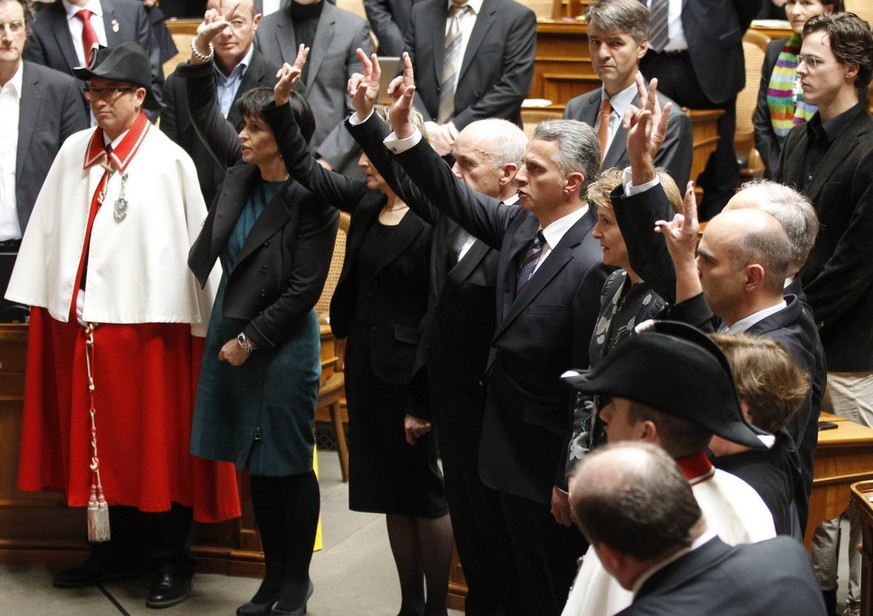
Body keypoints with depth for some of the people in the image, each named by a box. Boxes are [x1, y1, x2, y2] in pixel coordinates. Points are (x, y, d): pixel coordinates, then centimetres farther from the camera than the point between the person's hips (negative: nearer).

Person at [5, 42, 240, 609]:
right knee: (96, 437, 12)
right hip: (80, 320, 5)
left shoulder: (169, 161, -7)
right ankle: (114, 550, 24)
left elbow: (193, 243, -9)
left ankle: (173, 560, 12)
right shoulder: (74, 152, 8)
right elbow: (49, 228, 10)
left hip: (145, 319, -5)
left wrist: (202, 320, -12)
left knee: (156, 440, 2)